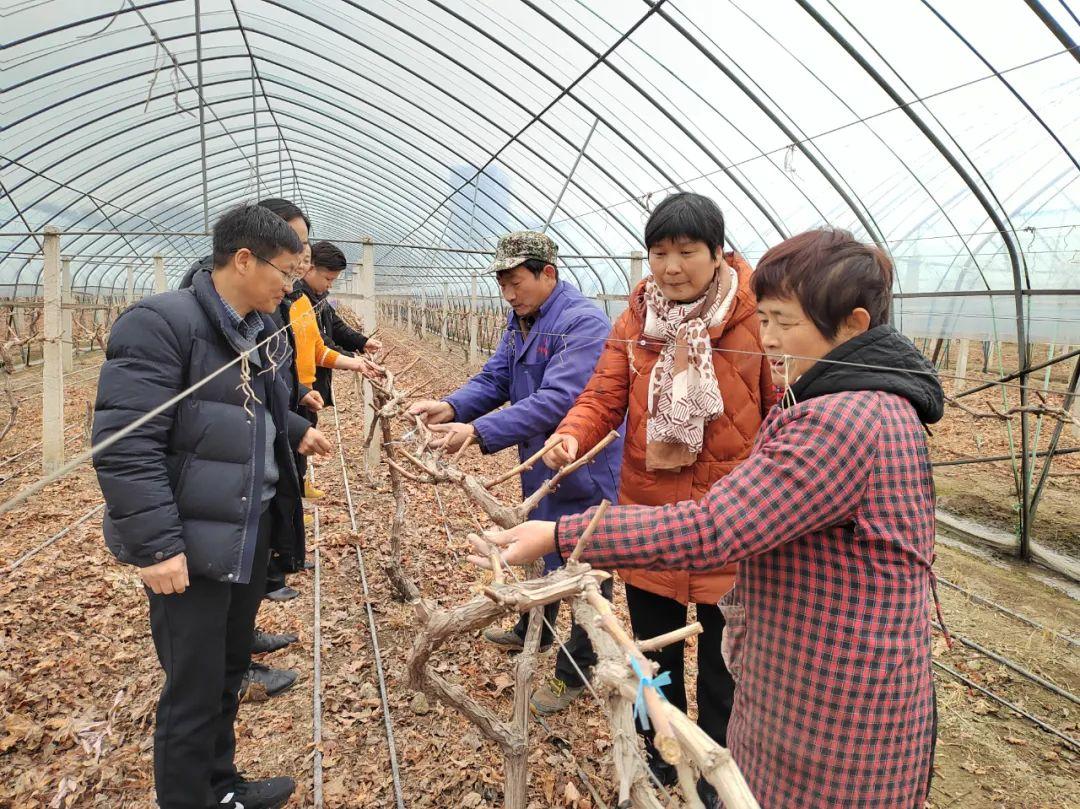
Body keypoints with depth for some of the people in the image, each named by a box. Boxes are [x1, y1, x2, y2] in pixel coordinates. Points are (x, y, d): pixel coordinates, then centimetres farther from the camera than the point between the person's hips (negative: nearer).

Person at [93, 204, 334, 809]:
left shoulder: (259, 330, 10)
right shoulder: (161, 322, -17)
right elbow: (124, 444, -22)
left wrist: (298, 431, 8)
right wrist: (156, 544, -23)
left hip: (252, 533, 9)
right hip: (191, 546, -8)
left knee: (230, 673, 22)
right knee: (194, 691, 5)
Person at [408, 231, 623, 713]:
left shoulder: (583, 323, -25)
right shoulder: (520, 320, 6)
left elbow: (555, 401, -34)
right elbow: (494, 379, 1)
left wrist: (478, 432, -39)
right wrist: (451, 407, -18)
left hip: (584, 470, -9)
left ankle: (574, 672, 23)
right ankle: (533, 633, 49)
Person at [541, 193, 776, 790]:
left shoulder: (757, 318, -10)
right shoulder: (637, 317, 0)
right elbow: (604, 396, -4)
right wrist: (571, 436, -24)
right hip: (649, 511, 4)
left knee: (722, 658, 15)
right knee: (653, 651, 21)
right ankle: (659, 760, 47)